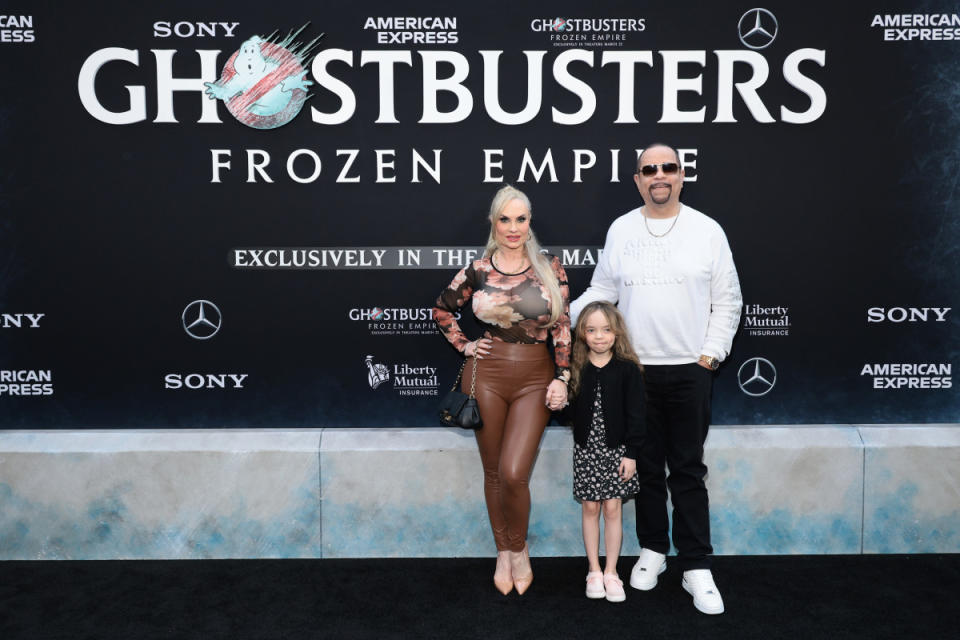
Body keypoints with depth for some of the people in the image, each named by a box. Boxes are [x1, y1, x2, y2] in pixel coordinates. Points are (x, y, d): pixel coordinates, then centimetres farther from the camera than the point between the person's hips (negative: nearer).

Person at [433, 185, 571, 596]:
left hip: (535, 380, -1)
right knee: (493, 472, 8)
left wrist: (562, 378, -4)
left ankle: (520, 549, 16)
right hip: (486, 375, 1)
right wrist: (464, 347, 7)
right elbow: (442, 309, 16)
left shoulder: (549, 269, 0)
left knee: (514, 473, -10)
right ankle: (503, 554, 28)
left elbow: (563, 327, 1)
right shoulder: (478, 271, 2)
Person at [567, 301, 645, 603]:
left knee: (613, 510, 4)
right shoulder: (575, 369, -2)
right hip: (586, 449, 1)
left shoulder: (627, 368, -6)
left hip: (616, 450, -1)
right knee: (590, 509, 8)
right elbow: (570, 408, 5)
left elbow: (635, 414, -6)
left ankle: (611, 572, 17)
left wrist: (631, 453, -7)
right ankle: (594, 571, 21)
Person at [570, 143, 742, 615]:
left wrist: (710, 354, -4)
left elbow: (727, 302, 3)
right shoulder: (621, 230, 5)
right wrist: (563, 315, -7)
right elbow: (602, 291, 8)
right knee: (646, 465, 12)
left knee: (688, 470, 3)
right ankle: (652, 550, 28)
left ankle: (696, 567, 12)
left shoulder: (707, 230, 1)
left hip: (690, 370, -1)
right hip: (636, 369, 2)